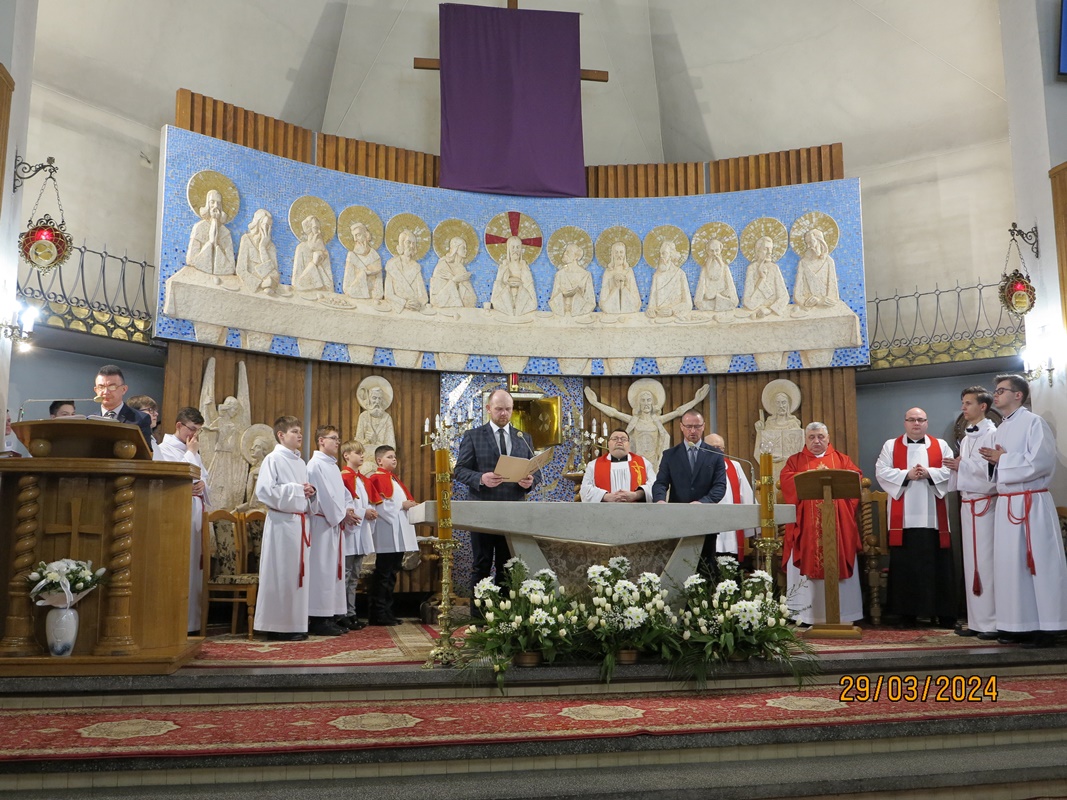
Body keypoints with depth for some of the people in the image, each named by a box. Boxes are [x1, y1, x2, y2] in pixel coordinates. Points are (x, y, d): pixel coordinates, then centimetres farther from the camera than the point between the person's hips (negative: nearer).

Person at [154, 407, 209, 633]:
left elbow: (203, 476, 18)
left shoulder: (192, 451, 20)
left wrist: (202, 483, -5)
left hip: (195, 514, 8)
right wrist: (191, 453, -5)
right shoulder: (165, 449, -4)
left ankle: (192, 620, 12)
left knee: (194, 565, 7)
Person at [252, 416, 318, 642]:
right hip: (282, 523, -7)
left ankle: (295, 623, 14)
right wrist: (297, 489, -13)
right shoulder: (273, 459, -5)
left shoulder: (301, 463, 17)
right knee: (280, 574, -5)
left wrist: (311, 492, 0)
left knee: (298, 572, 8)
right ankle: (278, 626, 2)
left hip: (300, 522, 7)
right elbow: (265, 490, -15)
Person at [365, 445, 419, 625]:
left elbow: (405, 500, 23)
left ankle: (387, 611, 18)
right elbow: (379, 504, -18)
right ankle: (378, 614, 0)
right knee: (383, 574, -5)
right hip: (387, 535, -9)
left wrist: (411, 505, 3)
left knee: (392, 574, 12)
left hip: (400, 535, 9)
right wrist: (402, 505, -16)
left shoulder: (395, 480, 20)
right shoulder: (377, 479, -7)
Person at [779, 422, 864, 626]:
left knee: (838, 564, -1)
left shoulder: (842, 459, 17)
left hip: (837, 523, 1)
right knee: (806, 566, -5)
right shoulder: (795, 461, 14)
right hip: (806, 524, -1)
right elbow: (788, 482, -4)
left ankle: (842, 614, 3)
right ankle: (805, 614, -3)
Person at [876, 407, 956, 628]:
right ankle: (907, 613, 4)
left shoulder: (941, 445, 13)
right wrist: (907, 474, -13)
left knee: (937, 564, 0)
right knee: (905, 565, -1)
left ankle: (942, 613, 7)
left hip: (933, 517, 1)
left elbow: (951, 470, 2)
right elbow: (881, 471, 0)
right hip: (903, 518, 0)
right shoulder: (891, 446, 11)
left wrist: (929, 473, -14)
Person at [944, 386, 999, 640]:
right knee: (972, 562, 8)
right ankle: (977, 621, 14)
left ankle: (993, 622, -2)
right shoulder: (966, 438, 17)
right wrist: (956, 467, -1)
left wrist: (963, 465, -16)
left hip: (985, 502, -8)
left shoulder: (993, 434, -7)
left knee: (986, 561, -7)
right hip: (968, 502, 8)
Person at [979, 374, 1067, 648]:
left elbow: (1042, 461, -18)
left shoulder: (1033, 422, -7)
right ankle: (1021, 624, 16)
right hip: (1006, 504, 8)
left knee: (1039, 563, -3)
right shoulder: (1000, 430, 16)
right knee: (1011, 563, 8)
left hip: (1031, 504, -8)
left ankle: (1045, 628, 1)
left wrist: (1003, 459, -10)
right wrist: (994, 462, 0)